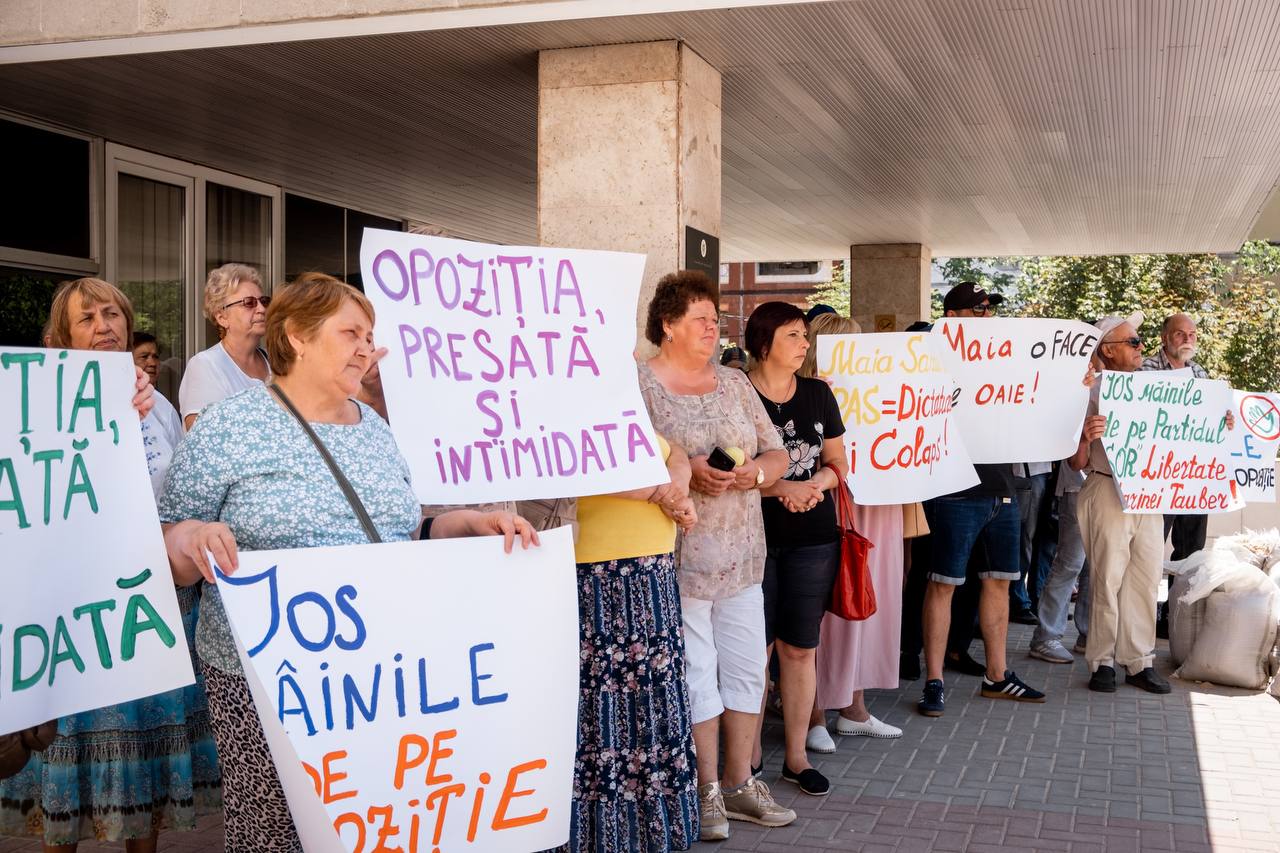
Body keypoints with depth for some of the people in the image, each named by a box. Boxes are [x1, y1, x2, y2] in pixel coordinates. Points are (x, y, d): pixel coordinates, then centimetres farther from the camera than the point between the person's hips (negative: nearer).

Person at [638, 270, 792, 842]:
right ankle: (708, 791, 14)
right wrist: (685, 473, -24)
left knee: (746, 669, 10)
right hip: (678, 556, -6)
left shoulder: (735, 383, 13)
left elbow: (777, 456, 13)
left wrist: (756, 472, -8)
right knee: (695, 674, 0)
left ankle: (738, 783, 25)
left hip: (741, 555, 6)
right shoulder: (638, 386, -6)